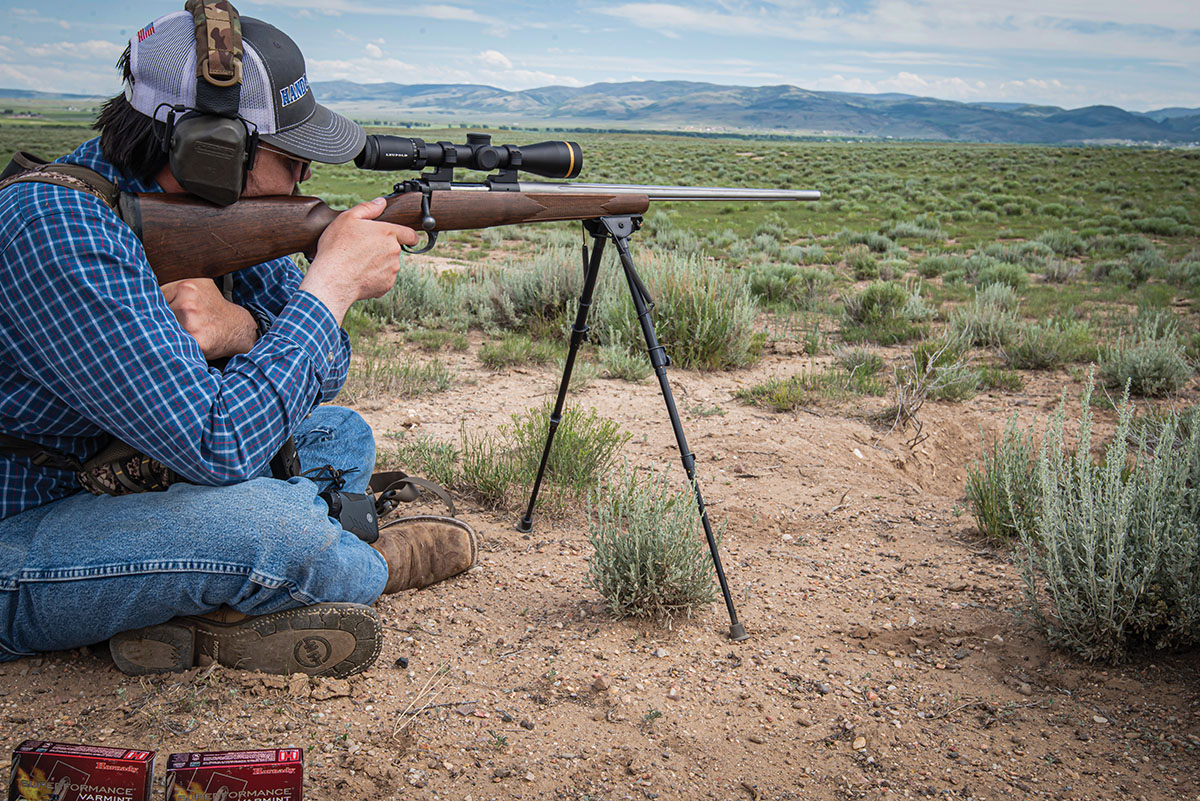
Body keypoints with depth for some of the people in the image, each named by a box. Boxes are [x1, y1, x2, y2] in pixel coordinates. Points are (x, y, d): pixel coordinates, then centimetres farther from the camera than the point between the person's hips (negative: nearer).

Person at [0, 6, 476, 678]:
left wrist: (242, 327, -23)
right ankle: (368, 568, 3)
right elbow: (218, 446, -33)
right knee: (270, 521, -32)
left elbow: (323, 369, 0)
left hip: (115, 475, 8)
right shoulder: (59, 228, -29)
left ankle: (199, 612, -11)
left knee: (340, 434, 7)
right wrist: (335, 281, -26)